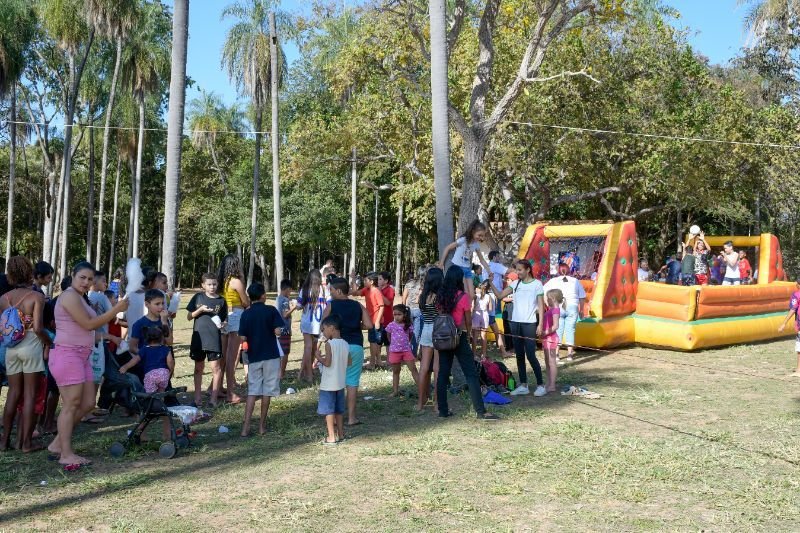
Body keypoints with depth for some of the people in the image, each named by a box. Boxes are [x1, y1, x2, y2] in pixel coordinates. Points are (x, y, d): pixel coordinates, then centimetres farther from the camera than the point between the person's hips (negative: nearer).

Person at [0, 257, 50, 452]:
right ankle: (26, 442, 5)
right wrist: (49, 343, -1)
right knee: (29, 394, 1)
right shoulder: (36, 296, -10)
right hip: (31, 347, -5)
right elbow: (37, 328, -16)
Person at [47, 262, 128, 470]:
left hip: (81, 356, 10)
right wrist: (116, 310, -15)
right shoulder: (70, 296, -13)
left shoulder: (79, 297, 19)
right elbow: (89, 324, -18)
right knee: (71, 405, -5)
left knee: (87, 403, 10)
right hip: (67, 355, -10)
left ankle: (57, 444, 20)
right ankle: (66, 454, 3)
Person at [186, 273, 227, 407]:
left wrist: (223, 324, -11)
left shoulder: (221, 300, 3)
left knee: (216, 367, -3)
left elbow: (225, 319, 10)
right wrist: (200, 310, -11)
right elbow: (189, 317, 5)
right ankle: (198, 397, 22)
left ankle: (213, 398, 7)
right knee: (198, 368, 11)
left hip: (214, 338, -1)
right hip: (198, 337, 1)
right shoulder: (198, 297, 3)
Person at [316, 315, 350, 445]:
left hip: (328, 384, -7)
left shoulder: (329, 344, -16)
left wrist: (319, 357, -6)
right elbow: (349, 363, 7)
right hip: (340, 383, 7)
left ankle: (331, 437, 2)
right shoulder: (345, 344, 3)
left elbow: (327, 363, -22)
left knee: (328, 410, 1)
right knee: (339, 410, 16)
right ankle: (340, 434, 23)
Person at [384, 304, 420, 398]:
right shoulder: (391, 325, -5)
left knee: (413, 369, -2)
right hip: (394, 351, 0)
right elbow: (388, 336, 11)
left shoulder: (408, 326, -3)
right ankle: (395, 390, 18)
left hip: (406, 350, 0)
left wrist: (406, 343, 8)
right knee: (395, 371, 10)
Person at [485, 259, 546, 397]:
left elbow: (541, 306, -3)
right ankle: (523, 385, 16)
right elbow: (500, 295, 4)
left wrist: (540, 324, -9)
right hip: (515, 323, 5)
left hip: (529, 324, -5)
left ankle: (540, 384, 6)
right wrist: (491, 283, -8)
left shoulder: (537, 284, -3)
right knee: (519, 355, 8)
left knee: (530, 355, -6)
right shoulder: (515, 284, 9)